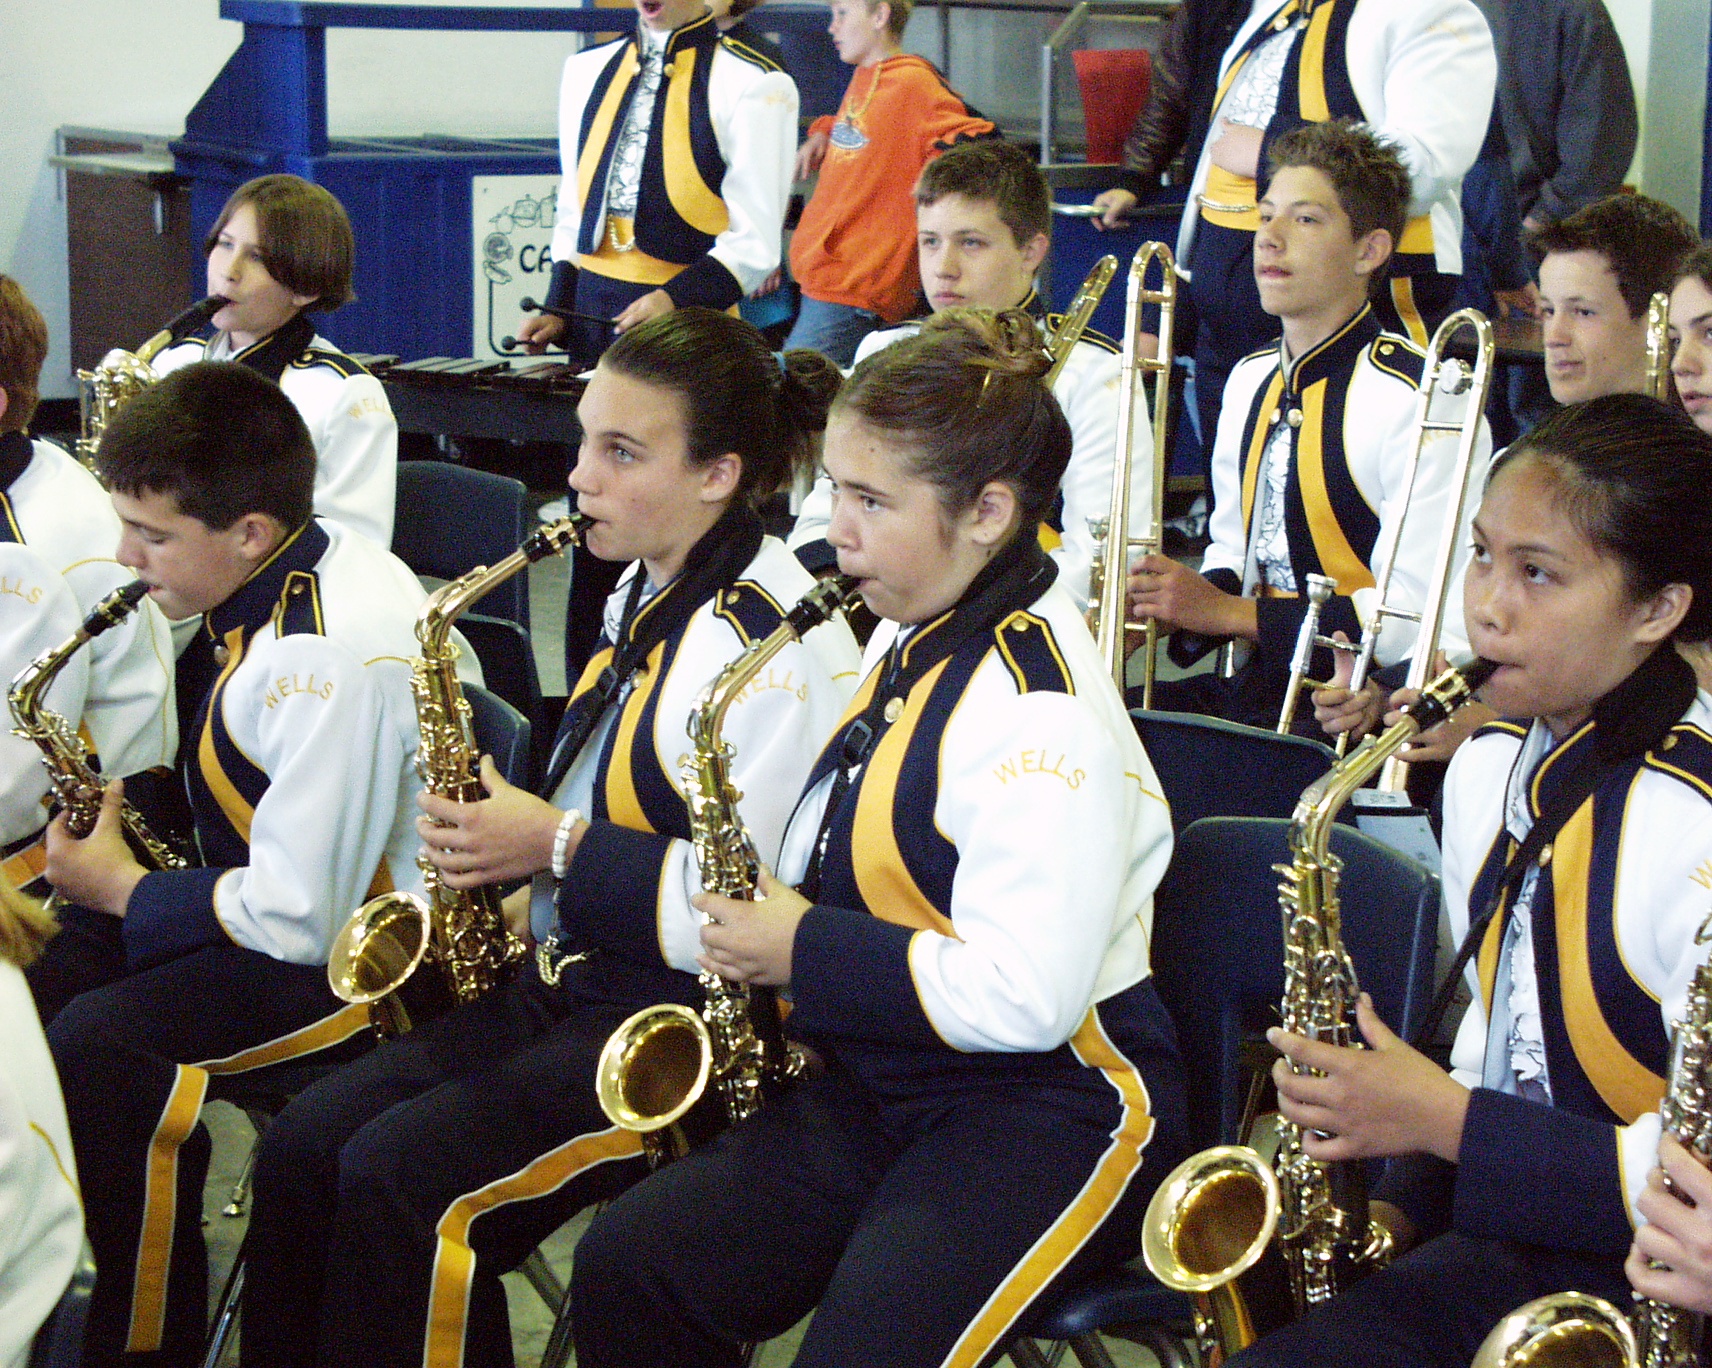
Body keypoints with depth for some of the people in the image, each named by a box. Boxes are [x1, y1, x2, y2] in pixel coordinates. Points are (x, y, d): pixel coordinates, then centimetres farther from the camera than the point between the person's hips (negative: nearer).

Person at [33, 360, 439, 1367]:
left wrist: (124, 888, -12)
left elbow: (300, 919, -25)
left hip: (356, 950, -10)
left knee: (97, 1053, -25)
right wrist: (121, 827, 0)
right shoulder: (274, 573, 2)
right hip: (258, 890, 10)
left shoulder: (335, 659, -28)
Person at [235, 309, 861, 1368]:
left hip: (703, 1014, -9)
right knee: (305, 1148, -6)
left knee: (403, 1179, -23)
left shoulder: (772, 637, -18)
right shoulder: (647, 594, 13)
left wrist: (560, 846, -16)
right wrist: (506, 824, 8)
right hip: (578, 980, 9)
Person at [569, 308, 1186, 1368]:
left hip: (1057, 1103, -9)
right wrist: (768, 917, 5)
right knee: (626, 1266, -6)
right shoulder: (913, 642, 9)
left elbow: (1021, 997, -29)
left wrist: (806, 952, -17)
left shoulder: (1040, 718, -22)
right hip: (888, 1081, 9)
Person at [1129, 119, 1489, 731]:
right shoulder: (1251, 381, 14)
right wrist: (1171, 605, -1)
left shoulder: (1418, 400, -14)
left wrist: (1228, 613, -17)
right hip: (1264, 678, 8)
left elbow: (1417, 616, -19)